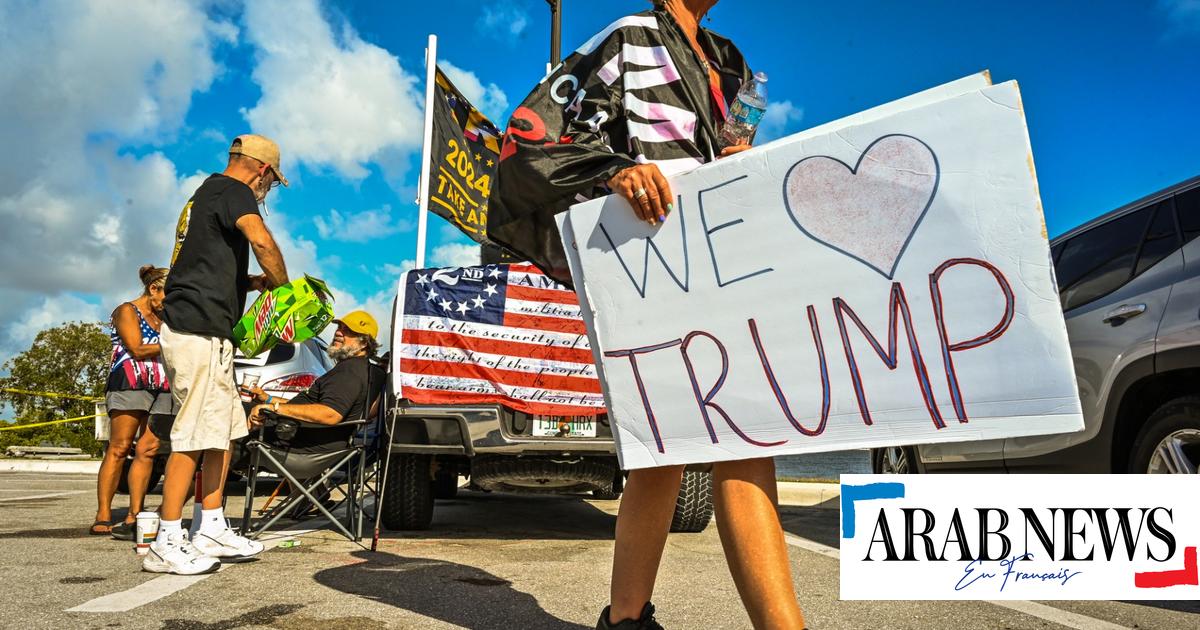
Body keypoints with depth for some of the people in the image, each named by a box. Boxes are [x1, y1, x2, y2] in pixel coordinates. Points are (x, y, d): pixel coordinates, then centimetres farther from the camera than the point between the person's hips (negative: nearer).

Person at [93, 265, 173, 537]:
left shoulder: (162, 317, 25)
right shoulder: (127, 311, 5)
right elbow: (137, 350, -7)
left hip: (161, 389, 6)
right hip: (130, 383, -6)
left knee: (147, 451, -3)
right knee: (119, 448, -11)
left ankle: (133, 518, -5)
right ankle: (103, 517, -10)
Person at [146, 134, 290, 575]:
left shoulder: (206, 192, 24)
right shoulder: (232, 189, -6)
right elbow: (261, 241, -26)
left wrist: (252, 282, 21)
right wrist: (280, 282, -10)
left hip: (199, 331, 10)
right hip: (199, 330, -10)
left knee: (225, 431, 13)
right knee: (193, 438, -8)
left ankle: (211, 531, 18)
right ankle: (167, 545, -2)